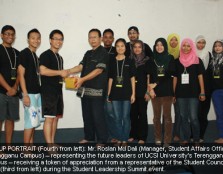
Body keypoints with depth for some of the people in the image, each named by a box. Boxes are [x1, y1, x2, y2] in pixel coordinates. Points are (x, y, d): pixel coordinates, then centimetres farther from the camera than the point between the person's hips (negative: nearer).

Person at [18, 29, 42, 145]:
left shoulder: (35, 55, 14)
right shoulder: (24, 53, -9)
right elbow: (21, 74, -14)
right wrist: (25, 95, -19)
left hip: (37, 92, 8)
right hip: (29, 93, -8)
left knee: (34, 121, 11)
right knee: (30, 121, -7)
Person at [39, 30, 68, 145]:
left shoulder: (60, 57, 19)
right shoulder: (46, 55, -7)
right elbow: (43, 71, -22)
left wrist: (65, 76, 9)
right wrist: (60, 72, -17)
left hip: (58, 91, 9)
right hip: (48, 91, -9)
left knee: (56, 117, 10)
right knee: (49, 118, -9)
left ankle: (52, 143, 19)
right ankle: (49, 146, -5)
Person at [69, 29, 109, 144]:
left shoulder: (103, 53, -6)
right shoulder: (88, 53, 18)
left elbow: (99, 70, -15)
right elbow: (80, 67, 9)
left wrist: (83, 79, -23)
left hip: (97, 90, -7)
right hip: (85, 89, 8)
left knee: (98, 115, -4)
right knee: (86, 115, 14)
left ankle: (102, 140, 7)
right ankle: (88, 137, 27)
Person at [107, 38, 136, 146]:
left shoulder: (130, 61, 2)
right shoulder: (112, 62, 7)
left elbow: (132, 78, 2)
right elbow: (110, 79, 8)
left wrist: (133, 93, -3)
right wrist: (108, 94, 5)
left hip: (126, 93, -2)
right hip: (115, 93, 2)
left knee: (126, 117, 3)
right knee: (117, 118, 7)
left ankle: (125, 139, 15)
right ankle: (119, 139, 18)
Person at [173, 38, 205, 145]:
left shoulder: (197, 61, 1)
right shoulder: (178, 61, 9)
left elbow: (200, 77, 0)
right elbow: (175, 78, 10)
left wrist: (202, 92, -5)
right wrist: (173, 93, 7)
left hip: (193, 93, -3)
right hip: (181, 93, 3)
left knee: (193, 117, -5)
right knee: (183, 117, 8)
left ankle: (196, 139, 11)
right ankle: (185, 138, 19)